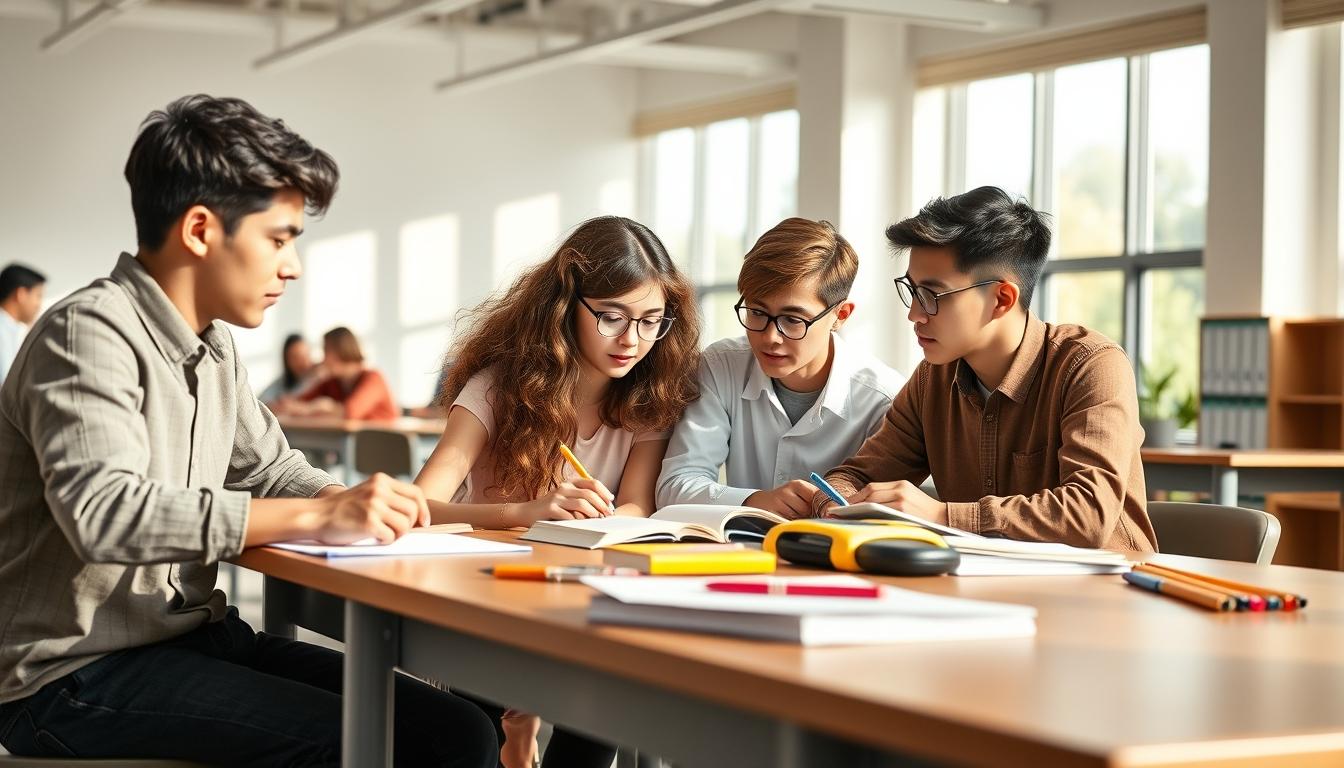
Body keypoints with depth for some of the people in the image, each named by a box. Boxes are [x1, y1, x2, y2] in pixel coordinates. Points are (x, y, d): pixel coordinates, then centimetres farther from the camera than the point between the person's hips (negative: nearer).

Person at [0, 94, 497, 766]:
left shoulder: (213, 346, 13)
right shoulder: (89, 332, -15)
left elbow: (270, 467, 25)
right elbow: (103, 511, -29)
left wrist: (354, 502, 1)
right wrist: (314, 518, -28)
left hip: (194, 634, 8)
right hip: (79, 675, -8)